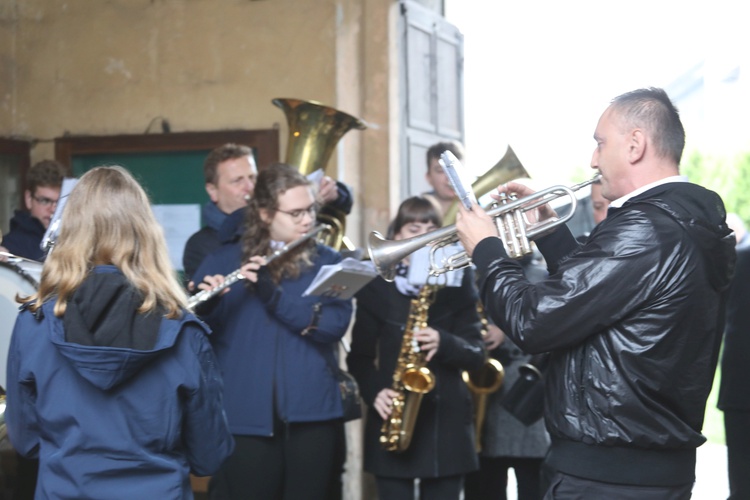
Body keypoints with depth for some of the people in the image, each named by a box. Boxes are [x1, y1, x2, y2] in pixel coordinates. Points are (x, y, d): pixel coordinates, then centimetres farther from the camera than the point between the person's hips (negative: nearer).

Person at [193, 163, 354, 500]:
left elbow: (336, 323, -9)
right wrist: (204, 306, -23)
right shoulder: (223, 261, 4)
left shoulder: (328, 262, 8)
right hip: (243, 420, -1)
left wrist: (274, 296, -19)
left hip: (312, 416, 2)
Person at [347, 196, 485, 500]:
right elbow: (360, 355, 6)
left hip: (446, 420, 1)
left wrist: (443, 343, -20)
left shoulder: (456, 284, 6)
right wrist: (374, 391, -13)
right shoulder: (377, 284, 5)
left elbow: (476, 353, 0)